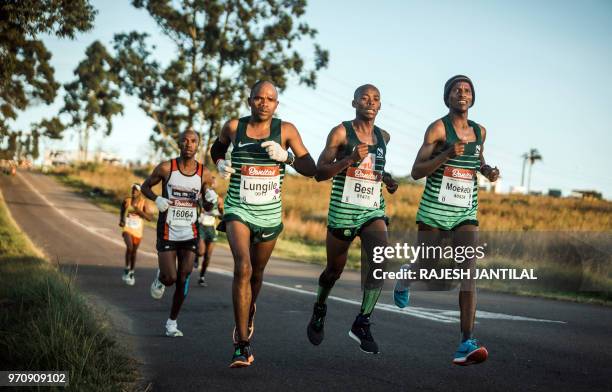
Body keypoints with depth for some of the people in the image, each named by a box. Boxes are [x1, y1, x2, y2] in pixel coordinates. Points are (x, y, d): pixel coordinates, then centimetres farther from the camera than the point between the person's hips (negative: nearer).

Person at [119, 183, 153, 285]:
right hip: (127, 229, -1)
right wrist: (121, 221, 3)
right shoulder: (126, 201, -2)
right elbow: (122, 211, 19)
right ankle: (127, 269, -7)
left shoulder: (143, 203, -7)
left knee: (134, 252, 12)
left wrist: (140, 211, -22)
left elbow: (150, 218, -11)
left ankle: (131, 273, 31)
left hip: (138, 231, 1)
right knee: (129, 247, -25)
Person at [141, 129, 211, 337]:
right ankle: (160, 278, 28)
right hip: (167, 232, -2)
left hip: (190, 234, 2)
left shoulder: (204, 174, 0)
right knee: (170, 277, -11)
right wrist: (156, 199, -13)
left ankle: (172, 322, 16)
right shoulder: (166, 168, -7)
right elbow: (145, 186, 7)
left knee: (183, 279, 0)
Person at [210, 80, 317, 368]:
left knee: (256, 273, 18)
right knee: (242, 268, -22)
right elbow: (218, 147, 21)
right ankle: (242, 346, -21)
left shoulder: (286, 130, -3)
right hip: (238, 210, -2)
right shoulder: (234, 127, -2)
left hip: (269, 214, 2)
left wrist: (286, 156, -20)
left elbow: (311, 169, -4)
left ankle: (248, 313, 53)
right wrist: (220, 163, 0)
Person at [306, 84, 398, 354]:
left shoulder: (384, 137, 11)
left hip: (373, 211, 3)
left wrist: (387, 180, 11)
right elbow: (319, 173, -9)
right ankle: (319, 309, 42)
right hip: (343, 211, -3)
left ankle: (362, 323, -12)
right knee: (335, 269, 11)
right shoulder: (341, 132, -5)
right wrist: (350, 159, -22)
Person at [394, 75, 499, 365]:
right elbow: (416, 172, -10)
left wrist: (487, 170, 9)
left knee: (469, 270, -16)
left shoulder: (480, 131, 10)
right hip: (434, 211, -3)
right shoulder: (438, 128, -6)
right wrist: (447, 154, -23)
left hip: (466, 214, 3)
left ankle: (466, 344, -21)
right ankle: (406, 276, 47)